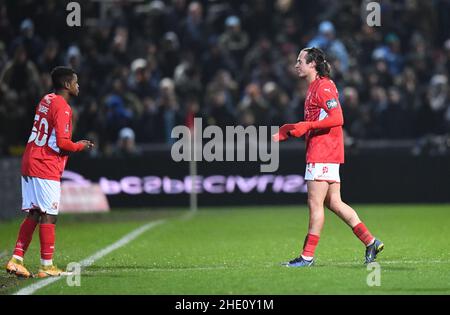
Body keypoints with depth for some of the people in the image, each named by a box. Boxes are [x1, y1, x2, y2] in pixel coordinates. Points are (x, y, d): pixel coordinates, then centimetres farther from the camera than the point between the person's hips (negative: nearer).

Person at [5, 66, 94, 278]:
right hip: (46, 169, -9)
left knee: (33, 215, 11)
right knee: (48, 217, -3)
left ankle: (16, 260, 7)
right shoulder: (62, 108, -13)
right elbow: (62, 143, -19)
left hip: (29, 165, 9)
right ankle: (46, 266, 0)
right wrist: (80, 146, 0)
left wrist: (75, 146, 16)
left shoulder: (45, 101, 15)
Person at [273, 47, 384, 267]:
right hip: (319, 152, 10)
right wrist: (288, 131, 17)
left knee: (315, 203, -7)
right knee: (334, 203, 9)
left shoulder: (323, 87, -12)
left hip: (323, 153, -10)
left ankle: (308, 256, -4)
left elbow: (337, 119, -21)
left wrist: (306, 126, -20)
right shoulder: (314, 87, 19)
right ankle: (370, 242, 10)